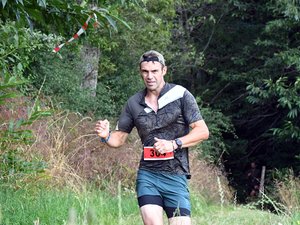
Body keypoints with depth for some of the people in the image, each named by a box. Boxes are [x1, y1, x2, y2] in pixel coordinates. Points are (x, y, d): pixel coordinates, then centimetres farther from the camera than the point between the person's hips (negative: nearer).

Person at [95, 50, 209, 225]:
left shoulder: (180, 95, -1)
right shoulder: (134, 103, 8)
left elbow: (202, 131, -3)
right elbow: (119, 138, 15)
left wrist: (174, 144, -16)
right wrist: (106, 136, -8)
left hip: (176, 176, -2)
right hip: (147, 175, 2)